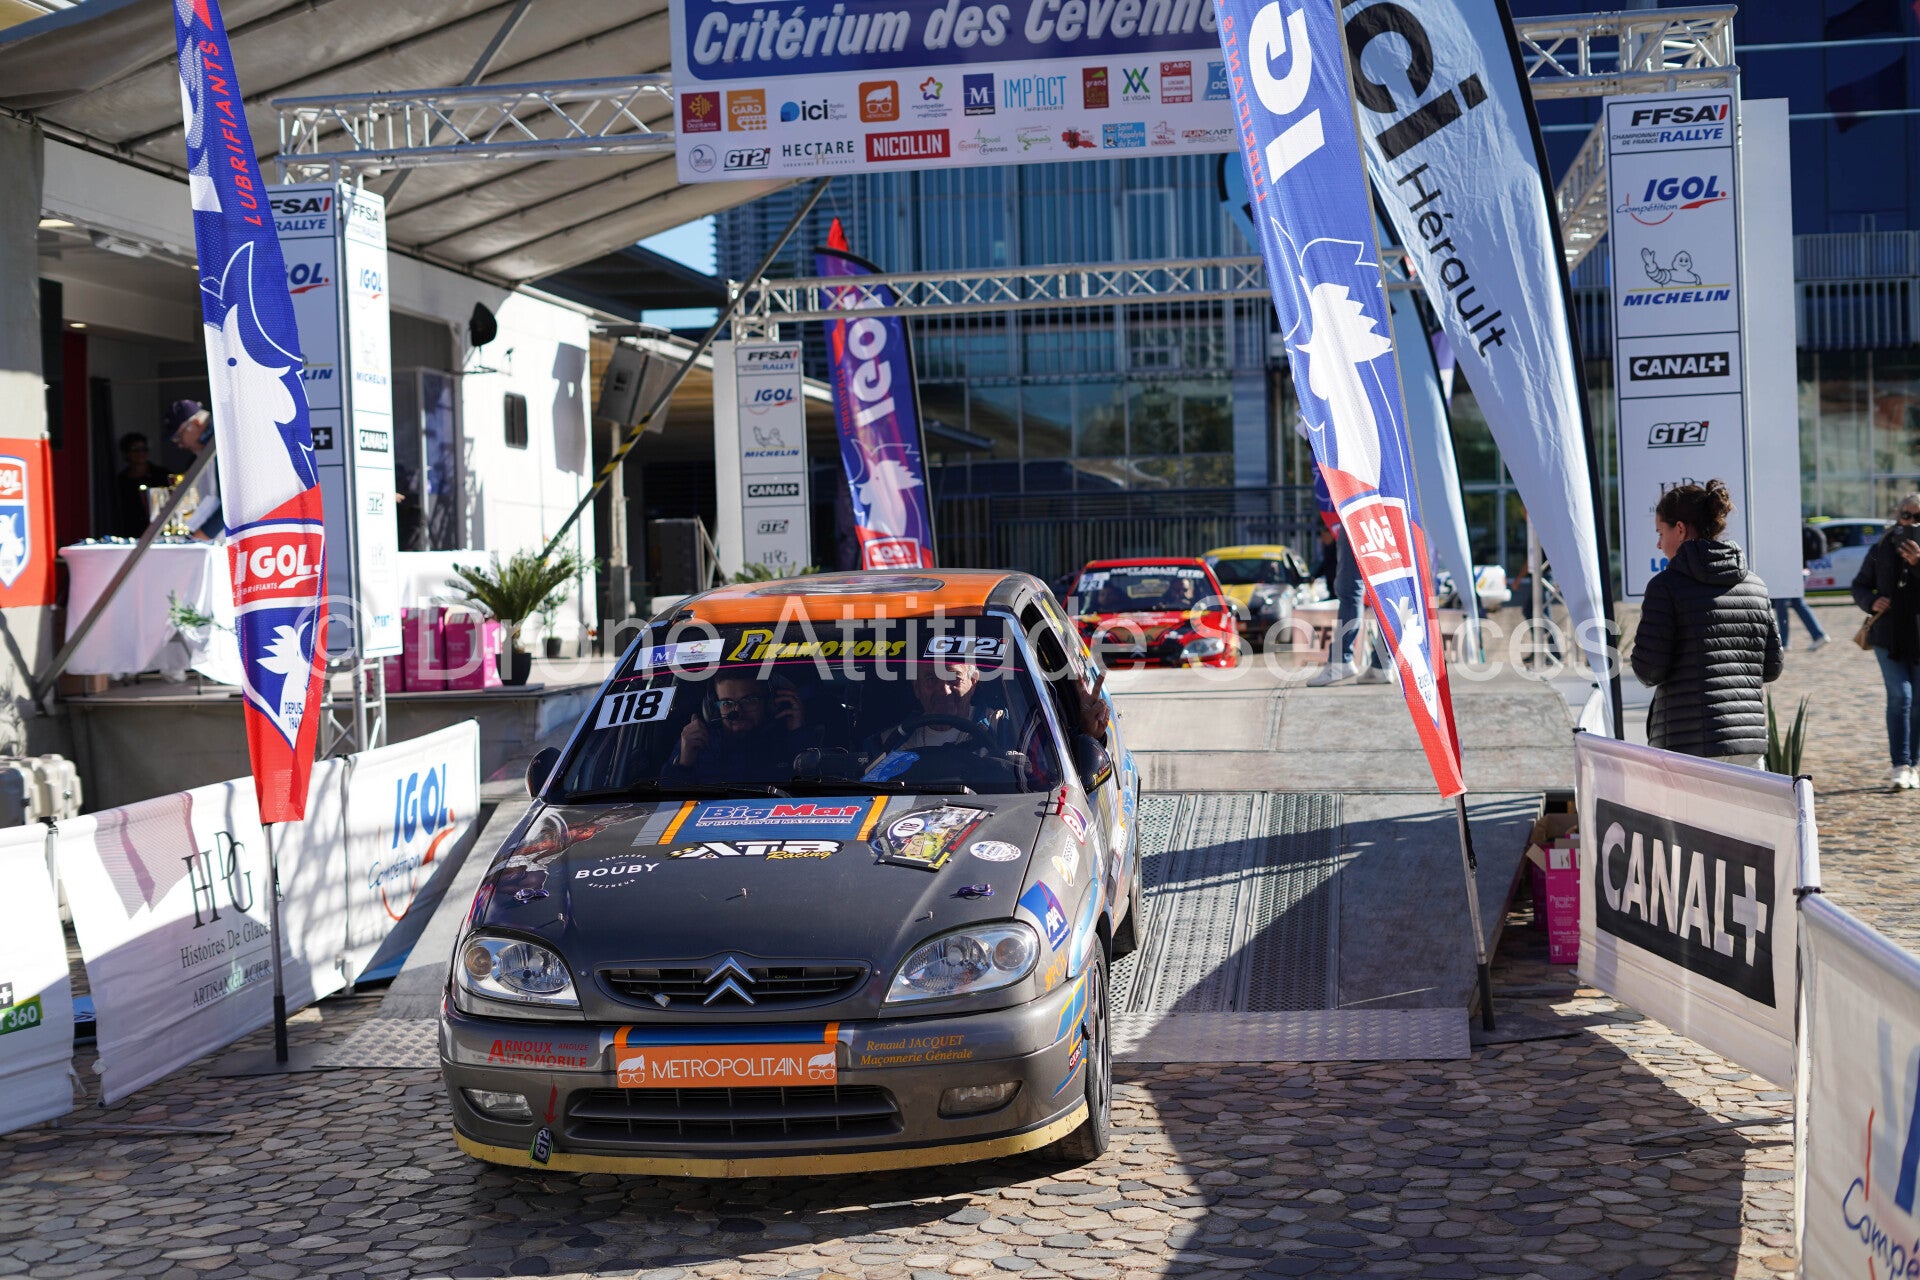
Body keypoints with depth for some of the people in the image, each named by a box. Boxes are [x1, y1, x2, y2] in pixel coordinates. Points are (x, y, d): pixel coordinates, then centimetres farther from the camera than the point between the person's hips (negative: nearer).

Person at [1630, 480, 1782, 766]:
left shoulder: (1667, 585, -6)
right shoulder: (1756, 586, 12)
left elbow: (1648, 669, -11)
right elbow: (1771, 667, 12)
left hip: (1688, 745, -5)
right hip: (1750, 740, 6)